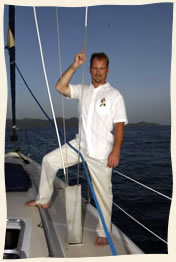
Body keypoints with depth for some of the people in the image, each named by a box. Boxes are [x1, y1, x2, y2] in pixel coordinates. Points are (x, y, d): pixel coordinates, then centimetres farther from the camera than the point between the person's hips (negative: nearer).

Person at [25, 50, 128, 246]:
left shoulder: (114, 95, -6)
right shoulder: (83, 91, 8)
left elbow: (119, 125, -11)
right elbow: (60, 87, -2)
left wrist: (116, 151, -19)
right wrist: (74, 66, -8)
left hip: (101, 153, -5)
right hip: (80, 145, 5)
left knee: (103, 194, 2)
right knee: (49, 160, 4)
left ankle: (104, 233, 19)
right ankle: (43, 200, 20)